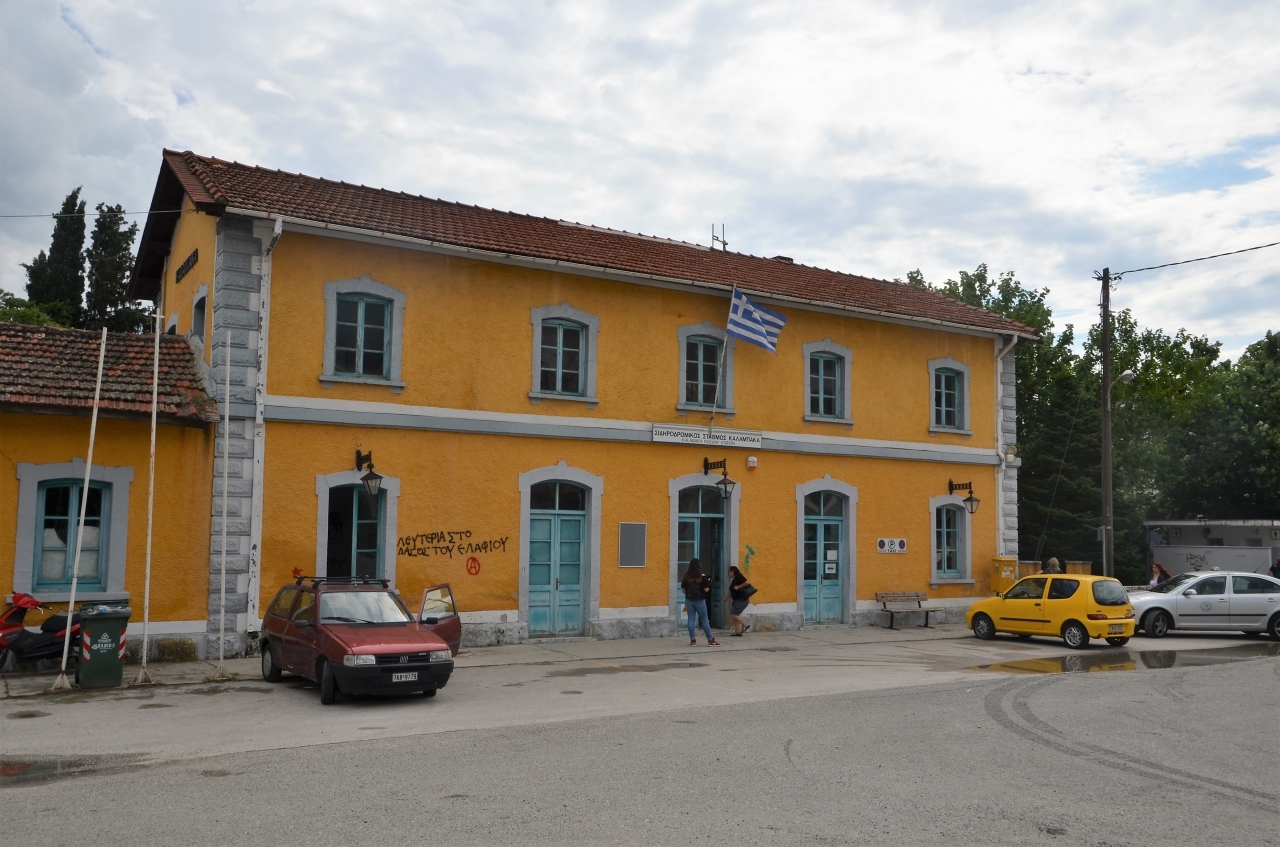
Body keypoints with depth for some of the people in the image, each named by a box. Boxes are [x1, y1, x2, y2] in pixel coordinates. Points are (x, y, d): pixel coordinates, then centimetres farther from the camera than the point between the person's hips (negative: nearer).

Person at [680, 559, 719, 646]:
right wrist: (707, 582, 7)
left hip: (689, 601, 2)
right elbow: (706, 590, -11)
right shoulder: (703, 577, -10)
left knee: (691, 620, 6)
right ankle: (711, 640, 12)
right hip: (700, 601, -2)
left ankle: (693, 640, 5)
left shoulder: (686, 577, -3)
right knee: (705, 620, 6)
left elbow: (683, 590, -1)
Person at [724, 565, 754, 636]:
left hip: (742, 599, -10)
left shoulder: (739, 577, -10)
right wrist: (725, 598, 18)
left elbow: (747, 583, -24)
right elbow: (731, 592, 23)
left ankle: (745, 625, -3)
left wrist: (738, 587, -18)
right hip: (737, 600, 10)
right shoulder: (734, 580, 17)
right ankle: (737, 631, 8)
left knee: (733, 614, -12)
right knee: (735, 615, 7)